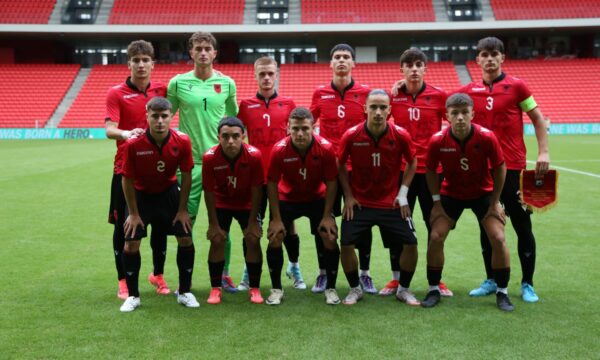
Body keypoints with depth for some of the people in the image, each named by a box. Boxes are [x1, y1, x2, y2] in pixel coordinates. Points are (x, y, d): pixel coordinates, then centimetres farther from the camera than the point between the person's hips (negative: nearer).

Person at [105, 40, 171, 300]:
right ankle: (123, 281, 16)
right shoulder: (116, 93, -4)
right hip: (126, 168, -3)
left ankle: (158, 275, 26)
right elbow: (110, 130, -16)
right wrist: (125, 134, -36)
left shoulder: (161, 90, 5)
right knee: (123, 225, 3)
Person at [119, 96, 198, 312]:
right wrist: (133, 213, -9)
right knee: (131, 243, -7)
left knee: (185, 238, -4)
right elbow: (127, 180, -14)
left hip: (169, 192, 2)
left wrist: (182, 209, -6)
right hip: (141, 194, -1)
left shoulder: (182, 141, -21)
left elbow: (186, 176, -9)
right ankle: (133, 296, 12)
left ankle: (184, 292, 14)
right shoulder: (134, 144, -26)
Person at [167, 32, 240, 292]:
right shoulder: (178, 83, 2)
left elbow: (234, 118, 18)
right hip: (189, 160, -1)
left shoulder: (226, 83, 7)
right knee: (186, 220, 2)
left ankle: (224, 274, 18)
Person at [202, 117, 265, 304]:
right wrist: (213, 224, -14)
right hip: (221, 203, 0)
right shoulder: (210, 157, -27)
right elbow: (209, 192, -17)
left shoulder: (254, 155, -28)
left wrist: (252, 222, -15)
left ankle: (254, 288, 5)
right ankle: (215, 289, 4)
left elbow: (256, 190, -17)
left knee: (253, 240, -9)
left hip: (247, 203, 0)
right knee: (217, 240, -10)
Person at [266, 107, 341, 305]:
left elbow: (331, 182, -14)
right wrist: (276, 218, -15)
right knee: (274, 238, -9)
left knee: (329, 238, -10)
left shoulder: (326, 148, -25)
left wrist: (327, 216, -15)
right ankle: (276, 289, 9)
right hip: (287, 198, 0)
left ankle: (331, 288, 7)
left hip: (317, 198, 0)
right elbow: (272, 184, -15)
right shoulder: (279, 150, -26)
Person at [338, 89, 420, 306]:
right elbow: (341, 165, 3)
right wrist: (348, 195, -3)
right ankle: (355, 289, 15)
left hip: (391, 202, 1)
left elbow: (412, 162, 5)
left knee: (410, 243, -5)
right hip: (359, 202, 0)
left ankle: (403, 289, 19)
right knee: (347, 244, -11)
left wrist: (403, 193, -2)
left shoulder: (401, 135, -12)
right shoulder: (351, 136, -14)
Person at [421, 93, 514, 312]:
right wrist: (437, 201, -5)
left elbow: (500, 168, -10)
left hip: (483, 193, 0)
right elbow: (431, 171, -4)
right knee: (435, 237, -10)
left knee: (498, 238, -11)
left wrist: (495, 203, -8)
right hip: (450, 193, 1)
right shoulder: (437, 141, -22)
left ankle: (502, 293, 7)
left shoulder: (486, 137, -25)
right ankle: (434, 290, 8)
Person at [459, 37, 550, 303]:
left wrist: (543, 152, -7)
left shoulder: (516, 86, -2)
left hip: (513, 167, -3)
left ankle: (527, 284, 13)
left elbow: (538, 119, 2)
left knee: (522, 226, 2)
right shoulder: (469, 91, 6)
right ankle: (491, 281, 22)